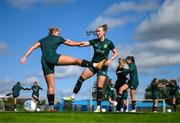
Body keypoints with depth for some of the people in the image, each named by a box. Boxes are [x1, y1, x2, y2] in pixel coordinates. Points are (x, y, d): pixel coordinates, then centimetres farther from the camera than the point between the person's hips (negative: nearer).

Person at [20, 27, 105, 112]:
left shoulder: (43, 40, 31)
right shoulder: (58, 38, 21)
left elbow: (33, 47, 17)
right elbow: (70, 43, 29)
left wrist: (25, 57, 10)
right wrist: (80, 43, 44)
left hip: (44, 61, 5)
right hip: (52, 56, -5)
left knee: (50, 86, 6)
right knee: (76, 60, -10)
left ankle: (51, 108, 1)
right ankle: (95, 65, -28)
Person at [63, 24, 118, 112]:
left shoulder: (108, 43, -7)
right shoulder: (94, 41, 0)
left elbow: (116, 53, 0)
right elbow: (83, 44, -10)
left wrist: (110, 60, -16)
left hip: (103, 66, -3)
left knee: (99, 86, -9)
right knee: (81, 78, -11)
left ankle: (98, 107, 0)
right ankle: (73, 96, -1)